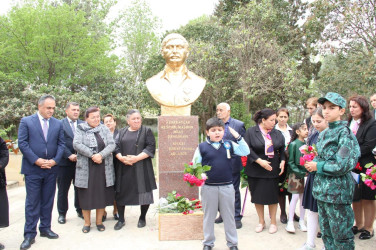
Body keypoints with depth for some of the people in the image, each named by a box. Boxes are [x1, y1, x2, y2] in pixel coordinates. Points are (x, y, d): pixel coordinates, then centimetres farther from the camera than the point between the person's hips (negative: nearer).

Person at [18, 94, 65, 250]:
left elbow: (61, 144, 6)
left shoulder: (58, 123, 7)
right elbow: (22, 143, -7)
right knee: (32, 202, 2)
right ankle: (29, 234, 11)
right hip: (32, 169, -3)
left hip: (51, 168, 3)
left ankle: (45, 229, 25)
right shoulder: (26, 121, -2)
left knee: (48, 201, 12)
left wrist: (55, 160, -8)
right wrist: (36, 160, -14)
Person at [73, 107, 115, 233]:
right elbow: (76, 144, -11)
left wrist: (101, 155, -18)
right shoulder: (80, 130, 3)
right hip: (86, 168, -2)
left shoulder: (105, 129, 8)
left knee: (102, 194, 7)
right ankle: (87, 222, 19)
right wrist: (92, 155, -18)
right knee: (86, 195, 5)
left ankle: (99, 221, 21)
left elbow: (112, 144, -2)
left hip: (103, 168, 2)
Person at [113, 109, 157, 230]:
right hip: (124, 168, 3)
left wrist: (137, 158, -17)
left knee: (143, 192, 0)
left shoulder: (147, 131, 3)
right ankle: (121, 219, 16)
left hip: (141, 168, -3)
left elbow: (151, 147, -7)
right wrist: (121, 158, -13)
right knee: (121, 192, 3)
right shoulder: (122, 132, 14)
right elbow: (116, 147, 7)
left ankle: (142, 218, 19)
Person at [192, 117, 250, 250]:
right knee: (208, 216, 14)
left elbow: (245, 152, -2)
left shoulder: (229, 145, 1)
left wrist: (238, 137, -12)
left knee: (229, 215, 14)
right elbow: (195, 166, 0)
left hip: (227, 187, 1)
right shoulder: (202, 147, -4)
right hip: (208, 187, -1)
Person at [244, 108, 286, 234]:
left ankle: (273, 222, 23)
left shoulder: (277, 133, 6)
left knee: (272, 195, 7)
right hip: (256, 170, -2)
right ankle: (261, 221, 23)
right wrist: (259, 161, -19)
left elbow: (282, 149, 10)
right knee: (258, 196, 7)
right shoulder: (251, 132, -6)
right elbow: (247, 149, -12)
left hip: (273, 170, 2)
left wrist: (282, 161, -6)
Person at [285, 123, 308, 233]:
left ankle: (301, 221, 21)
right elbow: (290, 162, -8)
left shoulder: (307, 143, 6)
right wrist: (299, 172, -15)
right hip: (296, 174, -5)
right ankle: (290, 222, 6)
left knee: (303, 197, 8)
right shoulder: (294, 144, -8)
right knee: (295, 197, -4)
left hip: (305, 173, 5)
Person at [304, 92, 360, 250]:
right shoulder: (323, 134, 12)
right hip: (322, 188, 8)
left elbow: (342, 165, -18)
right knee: (326, 232, 16)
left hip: (337, 190, -8)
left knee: (340, 236, 2)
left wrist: (318, 166, -10)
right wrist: (312, 163, 1)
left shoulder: (344, 132, -11)